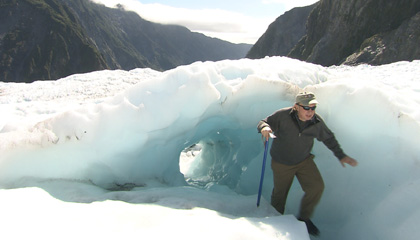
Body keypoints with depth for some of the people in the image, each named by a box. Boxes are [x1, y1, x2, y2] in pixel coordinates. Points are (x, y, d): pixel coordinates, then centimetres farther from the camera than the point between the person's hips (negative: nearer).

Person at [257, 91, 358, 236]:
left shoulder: (317, 121, -12)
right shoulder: (283, 116, -24)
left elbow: (329, 138, 5)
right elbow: (264, 122, -17)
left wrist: (341, 155, 4)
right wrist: (264, 128, -41)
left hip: (304, 160, 3)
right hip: (281, 163, -3)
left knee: (317, 187, -10)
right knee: (280, 193, 10)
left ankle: (304, 218, 16)